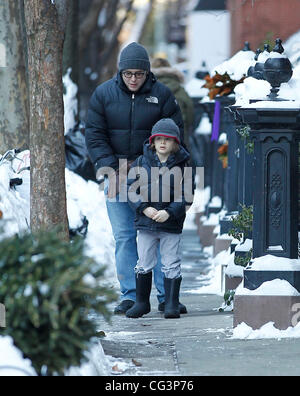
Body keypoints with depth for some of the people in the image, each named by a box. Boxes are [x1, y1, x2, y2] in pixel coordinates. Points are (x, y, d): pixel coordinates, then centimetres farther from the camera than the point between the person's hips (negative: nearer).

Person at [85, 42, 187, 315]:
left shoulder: (162, 95, 0)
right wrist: (109, 167, -9)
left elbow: (175, 133, 5)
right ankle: (130, 295, 2)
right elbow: (94, 134, 3)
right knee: (124, 236, 0)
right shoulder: (104, 94, 3)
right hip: (118, 173, 1)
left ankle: (166, 295, 0)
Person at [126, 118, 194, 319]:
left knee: (172, 265, 2)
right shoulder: (141, 163, 2)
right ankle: (142, 302, 20)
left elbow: (187, 196, -3)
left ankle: (172, 304, 8)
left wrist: (169, 212, -16)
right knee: (144, 263, 9)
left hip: (171, 224, -2)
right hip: (145, 223, 2)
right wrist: (145, 208, -12)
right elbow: (131, 189, 2)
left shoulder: (182, 166, -2)